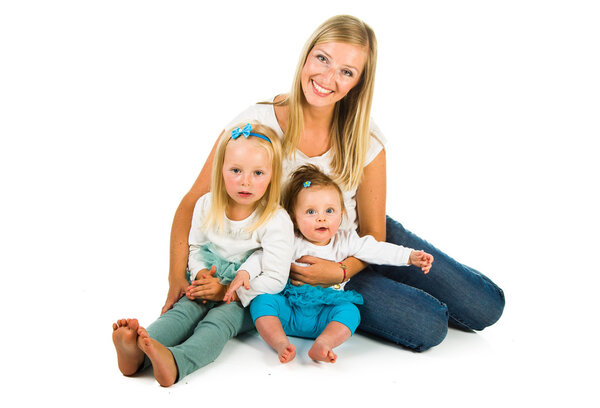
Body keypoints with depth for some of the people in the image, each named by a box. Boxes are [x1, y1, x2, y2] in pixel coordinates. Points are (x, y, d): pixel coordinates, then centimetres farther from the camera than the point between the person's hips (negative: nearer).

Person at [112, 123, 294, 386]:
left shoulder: (277, 221, -15)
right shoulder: (207, 206, 1)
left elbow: (275, 280, -15)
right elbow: (195, 247, 15)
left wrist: (228, 291, -18)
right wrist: (200, 274, -7)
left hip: (248, 299, -4)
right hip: (209, 287, 5)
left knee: (219, 320, -33)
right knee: (184, 309, -26)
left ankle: (174, 362, -62)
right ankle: (137, 352, -54)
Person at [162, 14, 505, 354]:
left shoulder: (366, 140, -13)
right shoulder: (257, 124, -20)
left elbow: (373, 234, -7)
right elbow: (194, 202, -14)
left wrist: (339, 271, -26)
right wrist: (179, 276, -24)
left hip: (358, 252, 3)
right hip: (296, 263, -3)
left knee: (486, 306, 0)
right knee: (427, 328, -20)